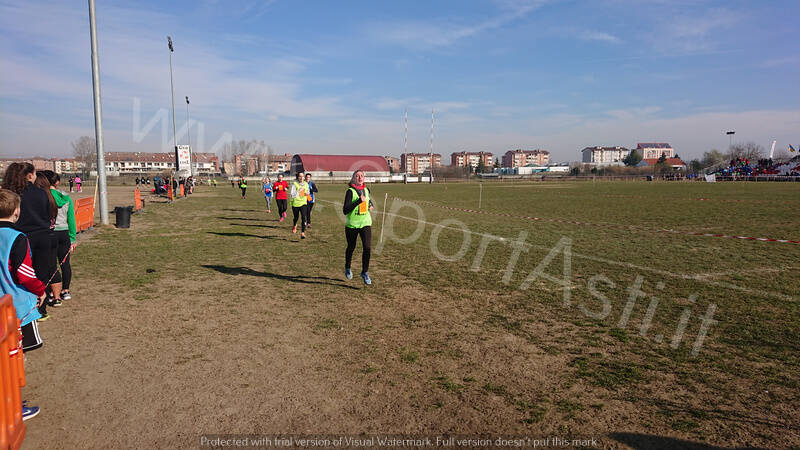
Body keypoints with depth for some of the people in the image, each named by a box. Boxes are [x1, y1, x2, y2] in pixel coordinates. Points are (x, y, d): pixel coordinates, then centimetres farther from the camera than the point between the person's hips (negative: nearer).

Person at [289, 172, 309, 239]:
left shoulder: (306, 184, 3)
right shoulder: (294, 184, -11)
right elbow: (291, 195, -20)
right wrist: (298, 191, -31)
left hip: (303, 203, 2)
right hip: (295, 203, -2)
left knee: (304, 217, -16)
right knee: (296, 218, 14)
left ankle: (302, 233, -16)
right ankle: (294, 225, 49)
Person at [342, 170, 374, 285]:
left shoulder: (366, 190, 5)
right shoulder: (350, 191, -12)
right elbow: (345, 211, -19)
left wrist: (371, 205, 8)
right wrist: (358, 201, -25)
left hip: (365, 223, 3)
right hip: (352, 224, -3)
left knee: (367, 248, -11)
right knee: (351, 247, 14)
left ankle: (365, 272, 3)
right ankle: (347, 268, 40)